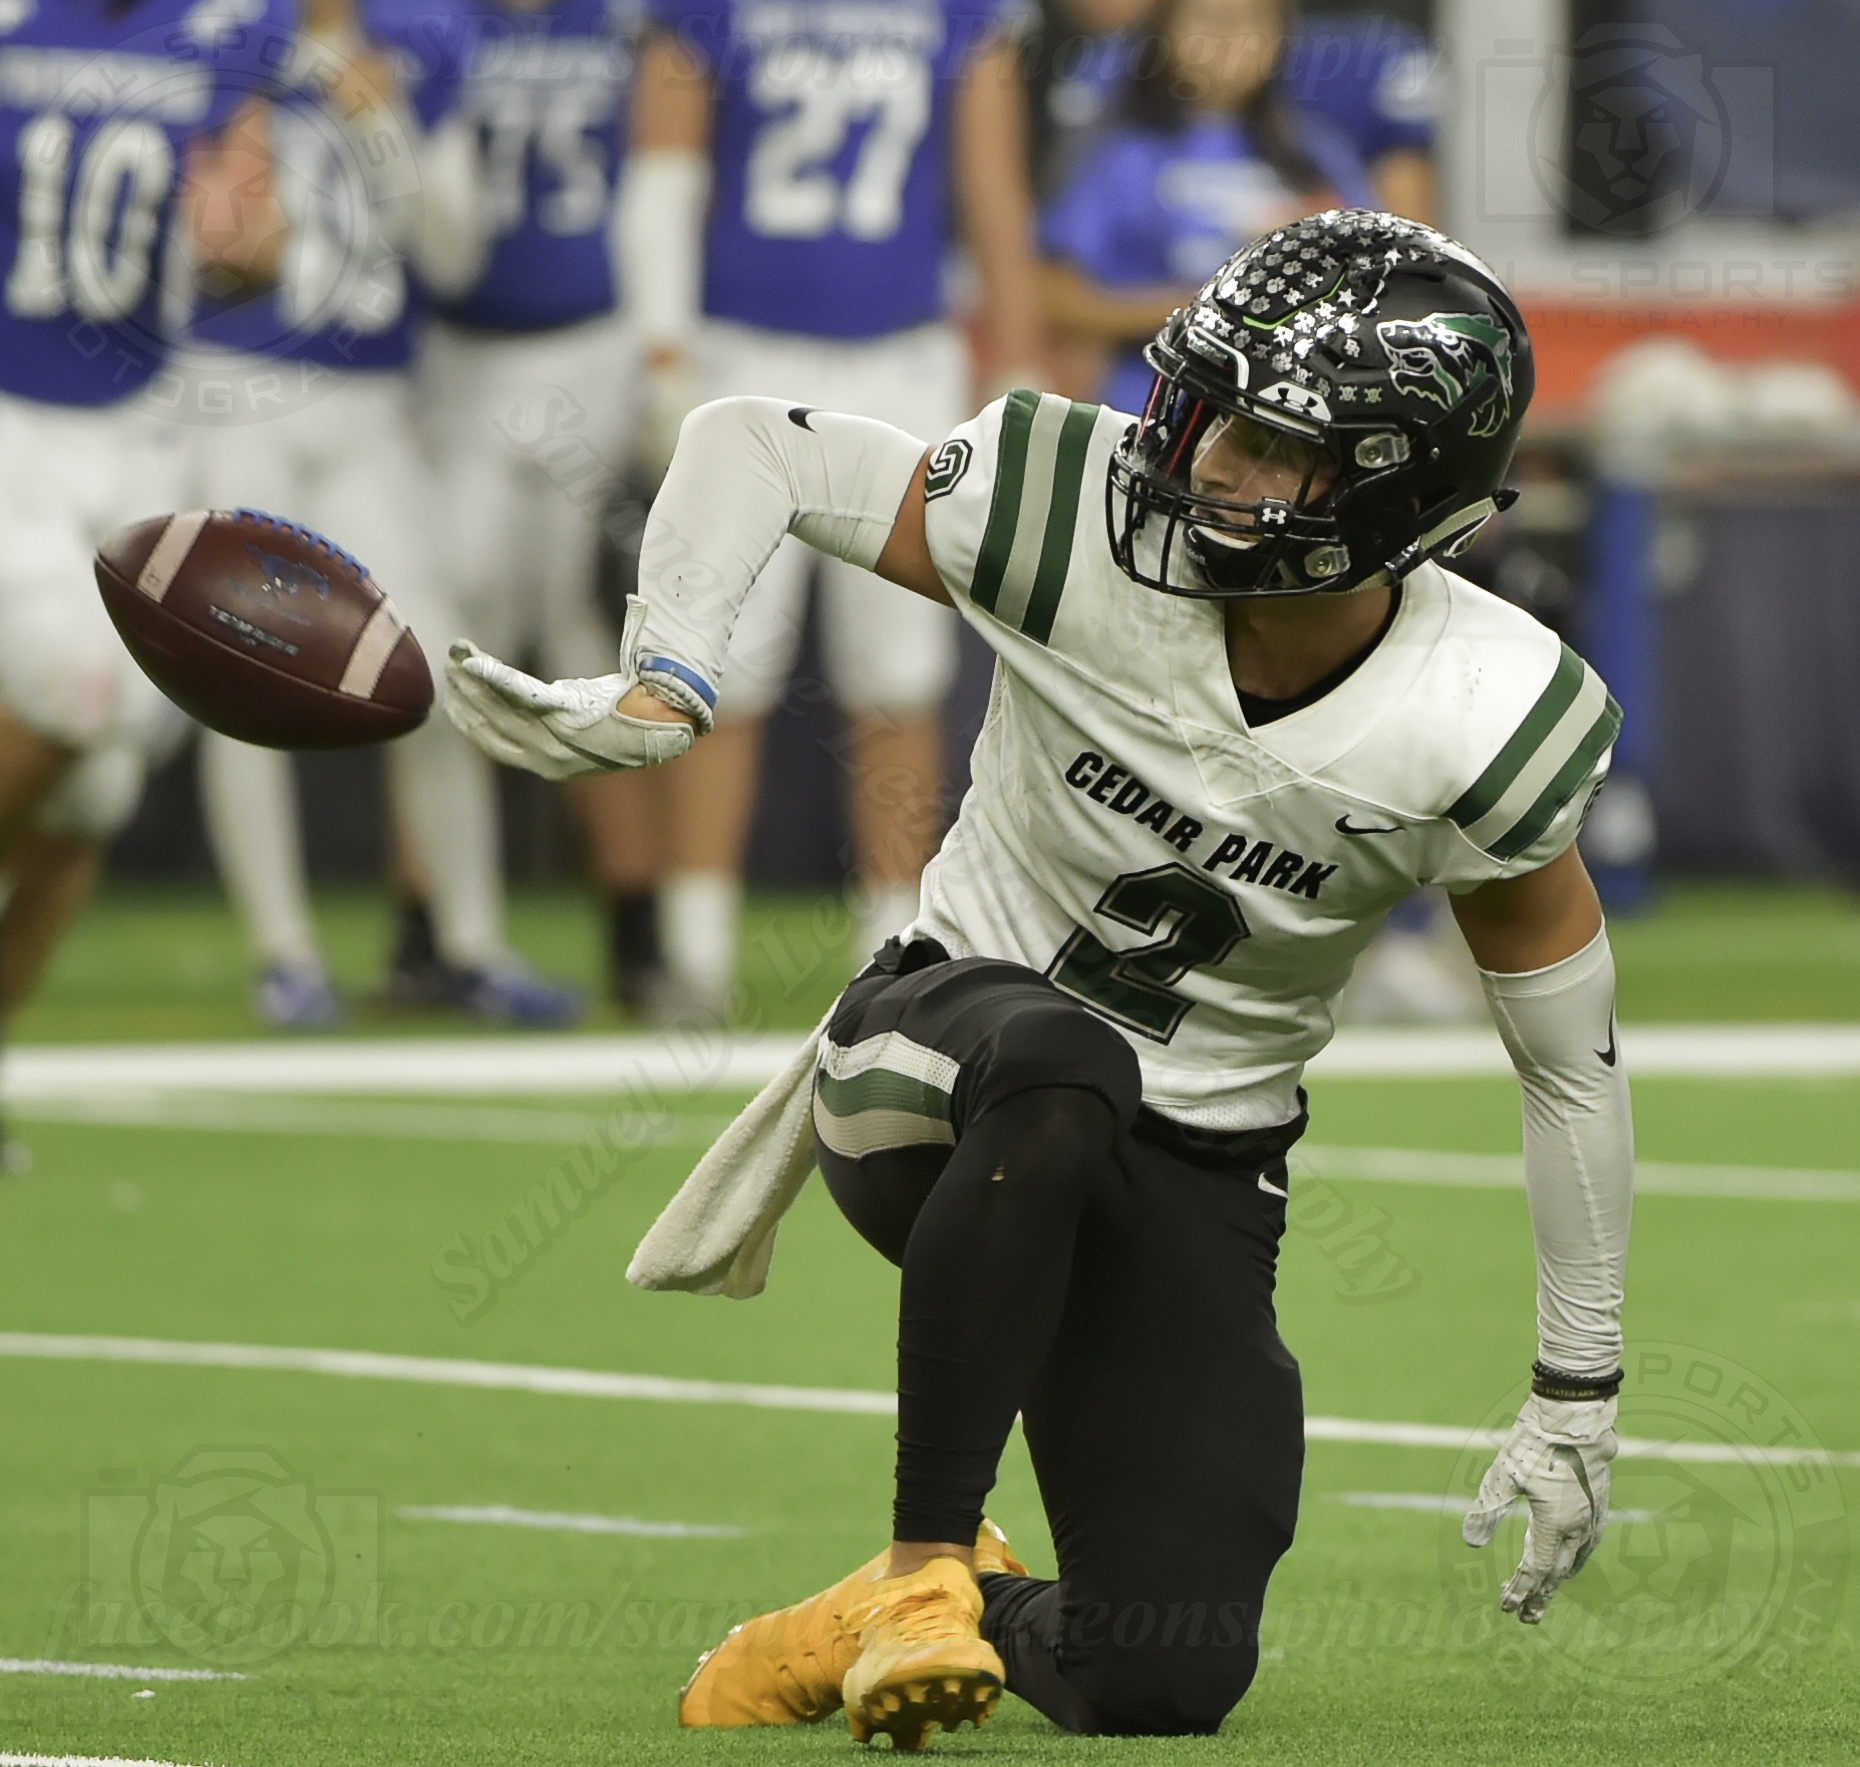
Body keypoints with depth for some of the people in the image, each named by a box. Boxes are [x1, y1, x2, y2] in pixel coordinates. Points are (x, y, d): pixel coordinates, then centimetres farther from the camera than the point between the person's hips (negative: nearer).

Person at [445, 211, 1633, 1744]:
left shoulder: (1482, 735, -19)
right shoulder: (1084, 525, -20)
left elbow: (1574, 1066, -5)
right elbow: (750, 444, -8)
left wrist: (1577, 1394, -1)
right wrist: (660, 690, -24)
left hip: (1193, 1179, 1)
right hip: (941, 1042, -1)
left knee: (1164, 1685, -12)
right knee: (1060, 1069, -41)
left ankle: (967, 1615, 23)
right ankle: (925, 1564, -28)